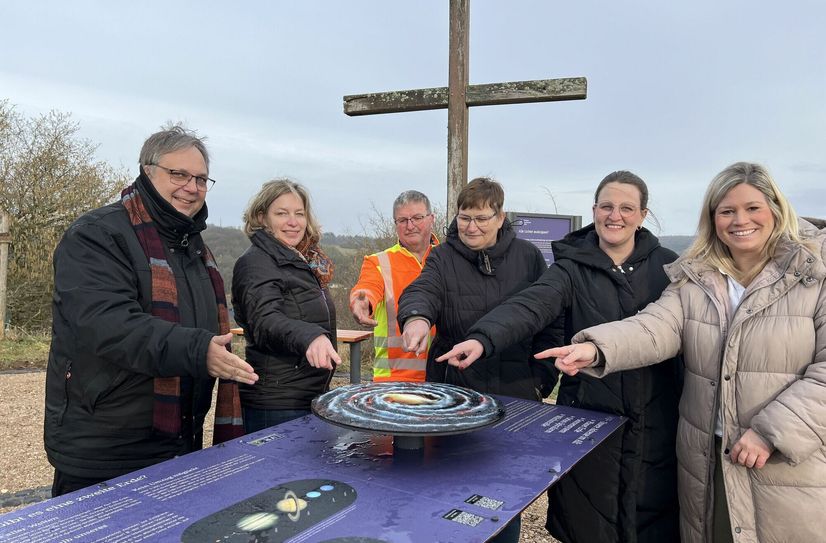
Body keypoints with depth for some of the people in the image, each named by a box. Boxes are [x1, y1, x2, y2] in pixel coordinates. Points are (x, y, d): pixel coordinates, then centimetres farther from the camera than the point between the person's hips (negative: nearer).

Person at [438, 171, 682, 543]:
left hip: (655, 425, 2)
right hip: (589, 417, -1)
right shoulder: (572, 267, -4)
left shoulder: (667, 266, 3)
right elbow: (529, 306, -20)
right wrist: (483, 338, -39)